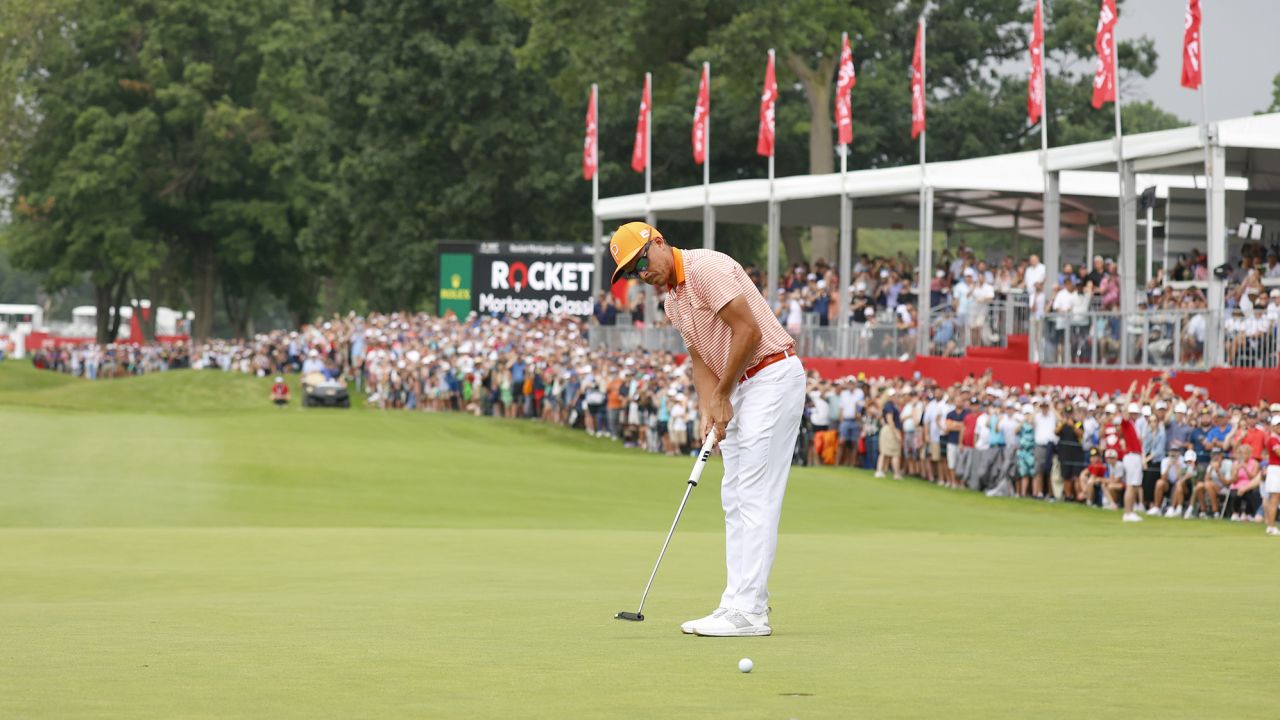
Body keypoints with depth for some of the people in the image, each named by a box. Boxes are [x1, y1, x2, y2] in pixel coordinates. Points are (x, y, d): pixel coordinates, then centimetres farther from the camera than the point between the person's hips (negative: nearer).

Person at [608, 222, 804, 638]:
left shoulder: (705, 269, -17)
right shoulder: (672, 302, 14)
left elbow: (748, 331, -21)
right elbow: (700, 358, 12)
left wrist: (722, 394, -12)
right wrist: (708, 410, -6)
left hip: (772, 376, -10)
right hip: (739, 388, 10)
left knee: (755, 495, -13)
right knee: (735, 498, 10)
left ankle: (748, 613, -15)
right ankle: (740, 604, 13)